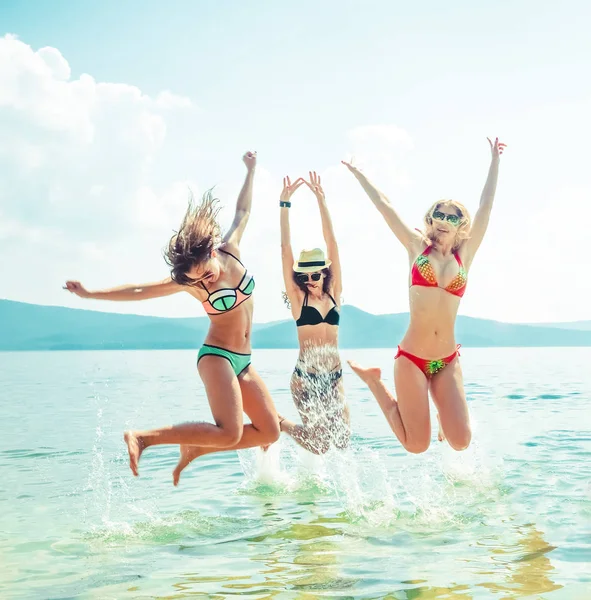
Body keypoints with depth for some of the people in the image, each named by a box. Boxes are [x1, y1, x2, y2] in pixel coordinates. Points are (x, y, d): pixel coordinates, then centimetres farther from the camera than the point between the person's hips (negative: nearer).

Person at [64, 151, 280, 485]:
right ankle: (143, 438, -18)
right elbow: (139, 291, -8)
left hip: (243, 361, 7)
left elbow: (242, 212, 14)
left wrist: (251, 171, 22)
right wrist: (90, 294, -8)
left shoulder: (232, 251, -1)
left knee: (270, 432, 2)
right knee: (229, 434, -24)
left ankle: (194, 448, 10)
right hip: (217, 357, -7)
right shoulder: (189, 284, -11)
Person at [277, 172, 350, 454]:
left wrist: (321, 201, -5)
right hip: (305, 376, -4)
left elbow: (332, 244, 0)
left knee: (342, 439, 1)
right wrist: (285, 204, -11)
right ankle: (278, 424, 20)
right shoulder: (298, 297, -2)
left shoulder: (334, 293, 5)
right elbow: (286, 250, -7)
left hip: (334, 377, 4)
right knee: (319, 443, -7)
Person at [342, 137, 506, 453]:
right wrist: (358, 173, 13)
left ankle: (442, 410, 25)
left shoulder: (464, 255, 8)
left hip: (447, 361, 2)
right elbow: (384, 205, 8)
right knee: (417, 445, -3)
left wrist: (495, 161, 9)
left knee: (460, 441, -11)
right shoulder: (417, 248, 5)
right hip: (411, 357, -2)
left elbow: (485, 207, 8)